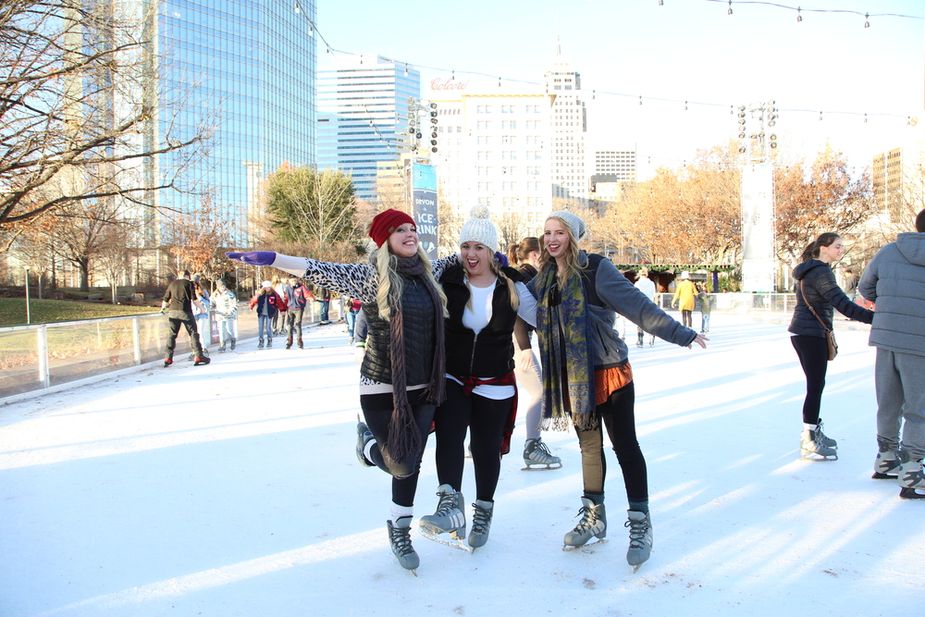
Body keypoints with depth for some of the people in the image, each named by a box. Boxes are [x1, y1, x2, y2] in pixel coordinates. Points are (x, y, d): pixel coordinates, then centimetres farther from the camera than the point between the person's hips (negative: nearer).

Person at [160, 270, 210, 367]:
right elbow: (194, 299, -5)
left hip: (173, 311, 4)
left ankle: (168, 358, 7)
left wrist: (163, 308, 37)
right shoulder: (189, 283, 3)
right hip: (185, 311, -4)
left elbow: (165, 299, 20)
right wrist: (202, 308, 7)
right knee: (193, 333, 1)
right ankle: (198, 356, -4)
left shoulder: (172, 283, 16)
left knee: (172, 334, 9)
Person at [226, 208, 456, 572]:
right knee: (402, 466, -4)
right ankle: (369, 443, 31)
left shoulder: (429, 272, 6)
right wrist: (271, 259, -33)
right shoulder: (371, 276, -12)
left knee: (411, 462, 12)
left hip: (423, 389, 5)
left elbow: (455, 260, 26)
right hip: (382, 390, -5)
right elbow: (324, 271, -23)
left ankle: (399, 531, 33)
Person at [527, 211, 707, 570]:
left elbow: (636, 305, -19)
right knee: (589, 445, 16)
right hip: (574, 378, 6)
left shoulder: (596, 268, -13)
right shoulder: (545, 278, 6)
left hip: (609, 372, -5)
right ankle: (593, 516, 31)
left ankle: (640, 524, 13)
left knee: (625, 445, 2)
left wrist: (679, 333, -25)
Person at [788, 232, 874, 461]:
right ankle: (809, 442, -4)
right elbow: (843, 305, -26)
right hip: (811, 335, -10)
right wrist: (875, 317, -31)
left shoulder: (809, 270, 15)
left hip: (801, 333, 10)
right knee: (816, 386, -7)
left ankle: (813, 432, 28)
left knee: (815, 384, 18)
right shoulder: (821, 272, -17)